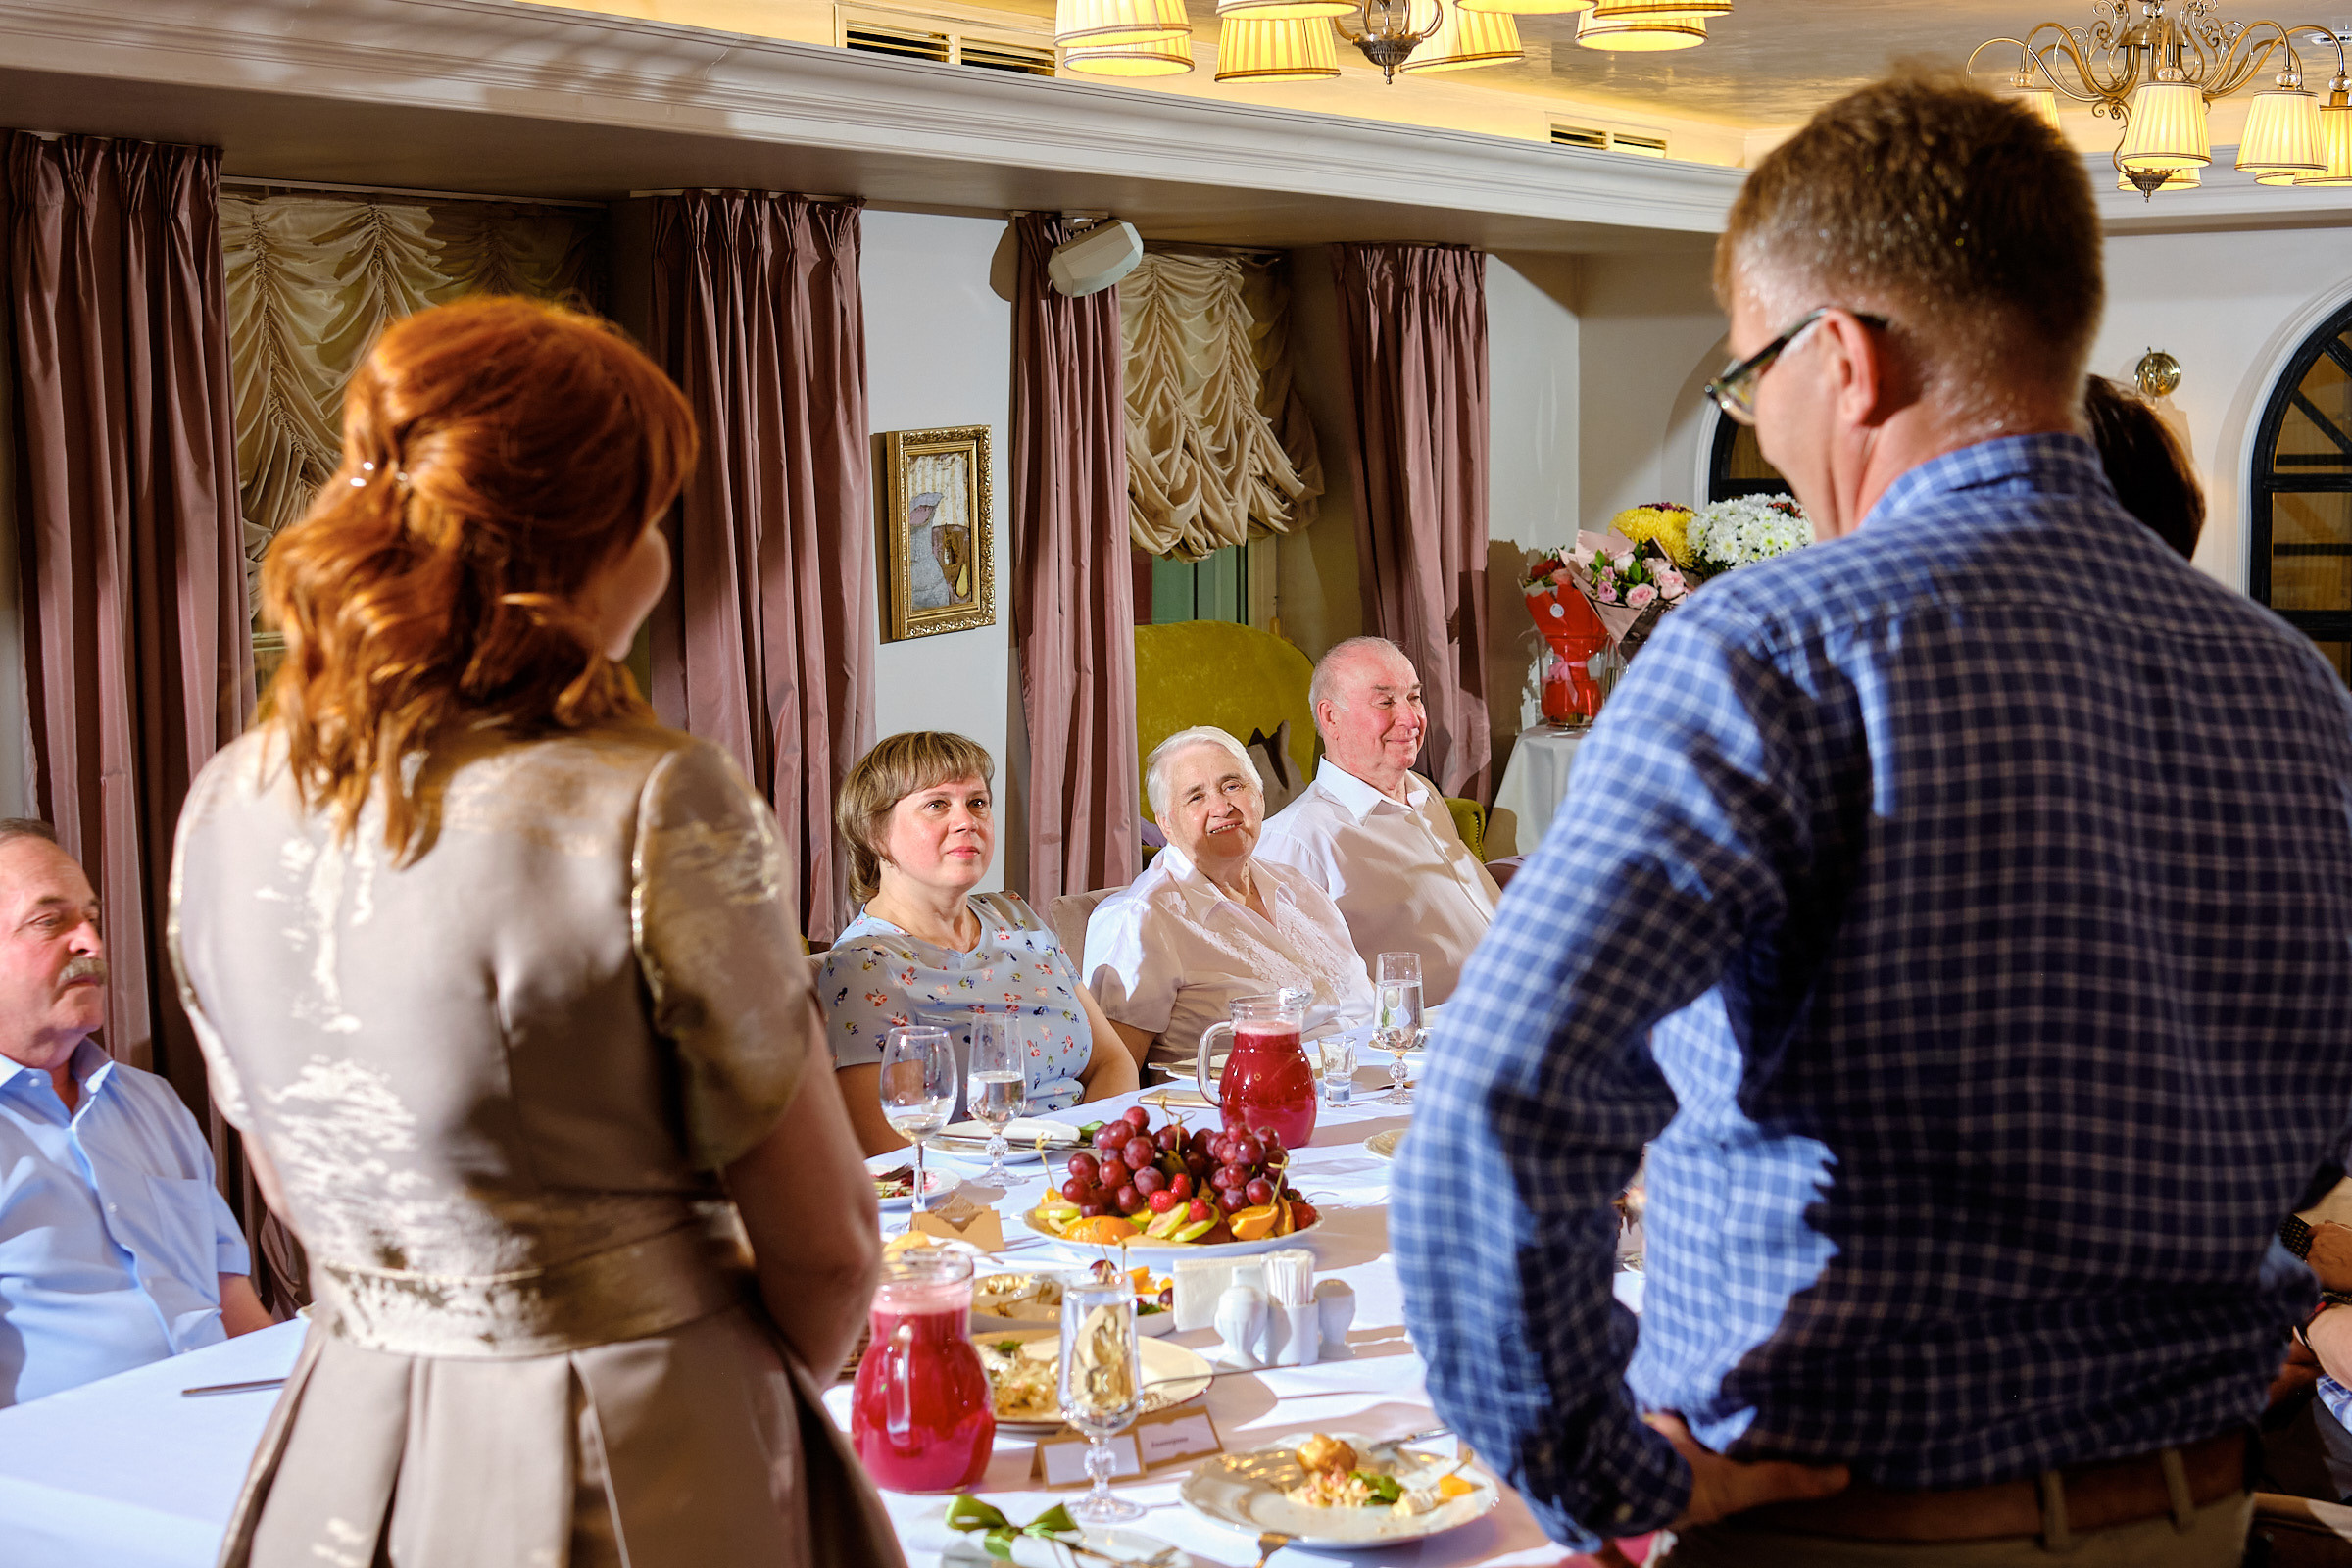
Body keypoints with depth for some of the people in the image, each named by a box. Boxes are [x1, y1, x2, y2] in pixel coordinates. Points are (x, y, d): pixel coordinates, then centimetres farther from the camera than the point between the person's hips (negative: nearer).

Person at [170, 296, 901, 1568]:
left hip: (344, 1460, 5)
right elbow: (823, 1244, -14)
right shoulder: (652, 810, -22)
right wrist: (762, 1391, 6)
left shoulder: (228, 808, -3)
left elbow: (292, 1189, 11)